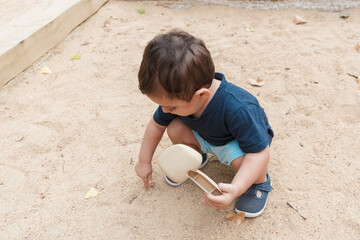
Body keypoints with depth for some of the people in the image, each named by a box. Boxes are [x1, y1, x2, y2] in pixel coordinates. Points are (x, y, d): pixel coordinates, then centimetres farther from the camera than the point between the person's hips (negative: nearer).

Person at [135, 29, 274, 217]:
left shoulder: (237, 109, -45)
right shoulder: (178, 96, -25)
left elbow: (259, 152, -39)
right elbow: (157, 124, -6)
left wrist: (236, 188, -51)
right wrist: (144, 161, 2)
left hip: (245, 138, -5)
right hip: (207, 136, 5)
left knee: (241, 158, -37)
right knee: (175, 129, -19)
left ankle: (260, 182, 0)